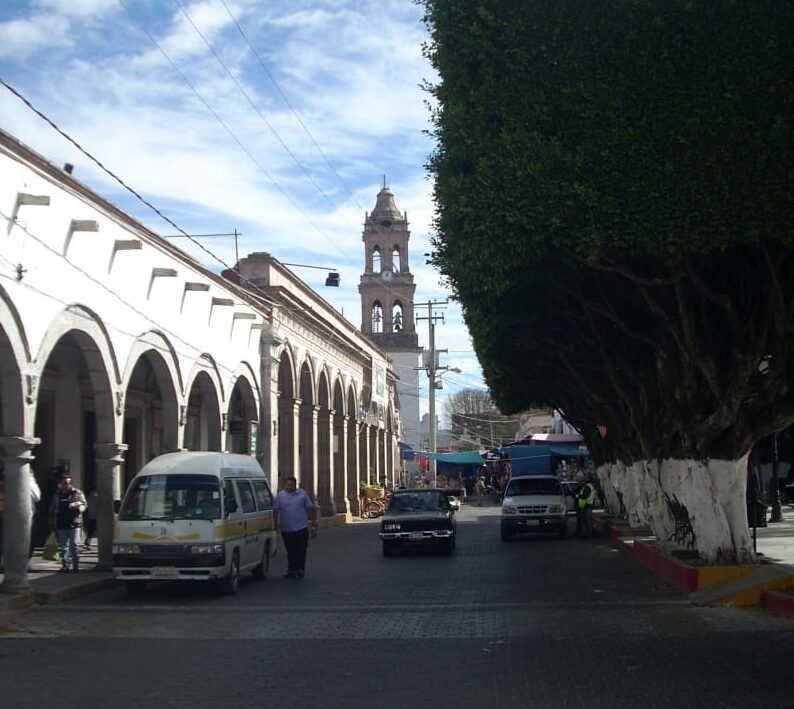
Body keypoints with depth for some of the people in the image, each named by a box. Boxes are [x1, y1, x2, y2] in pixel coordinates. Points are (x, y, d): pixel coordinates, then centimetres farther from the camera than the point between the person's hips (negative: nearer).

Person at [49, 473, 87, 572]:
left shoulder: (77, 493, 4)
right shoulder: (57, 495, 16)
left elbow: (84, 505, 2)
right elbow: (52, 510, 21)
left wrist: (77, 507, -20)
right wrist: (52, 523, 17)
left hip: (74, 524, -4)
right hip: (61, 525, 4)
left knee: (74, 545, -6)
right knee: (63, 546, 6)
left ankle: (76, 565, -1)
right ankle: (65, 565, 10)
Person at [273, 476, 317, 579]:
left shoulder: (303, 494, 1)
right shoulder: (280, 496, 2)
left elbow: (310, 509, 5)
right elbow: (275, 511, 4)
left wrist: (313, 525, 3)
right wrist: (276, 524, -6)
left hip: (301, 528, -1)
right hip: (286, 529, 1)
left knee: (301, 551, -2)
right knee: (291, 551, 9)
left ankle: (300, 570, 6)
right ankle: (291, 570, 18)